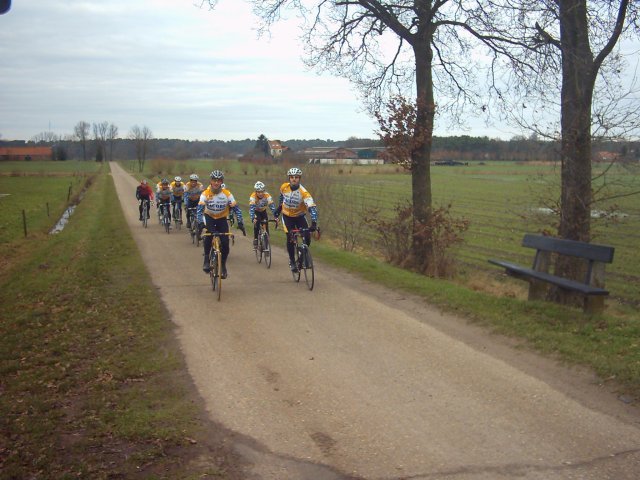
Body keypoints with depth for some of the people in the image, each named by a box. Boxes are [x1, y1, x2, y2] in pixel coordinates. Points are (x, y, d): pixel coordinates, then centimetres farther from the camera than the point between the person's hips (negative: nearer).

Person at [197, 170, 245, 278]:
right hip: (209, 217, -1)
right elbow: (200, 208, -26)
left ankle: (223, 265, 13)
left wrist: (240, 222, -28)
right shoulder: (205, 193, -19)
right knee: (209, 234, -32)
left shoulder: (227, 194, -17)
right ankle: (206, 260, -19)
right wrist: (200, 222, -42)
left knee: (225, 243, -11)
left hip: (222, 219, 1)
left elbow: (236, 208, -17)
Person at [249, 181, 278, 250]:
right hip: (256, 211, -2)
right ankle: (255, 240, -14)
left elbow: (272, 206, -35)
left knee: (266, 225, -11)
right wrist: (253, 218, -57)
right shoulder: (253, 197, -34)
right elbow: (251, 208, -42)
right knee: (256, 223, -26)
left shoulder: (267, 195, -30)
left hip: (263, 211, 2)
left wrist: (276, 216, -47)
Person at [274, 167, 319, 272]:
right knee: (290, 238, -13)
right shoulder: (284, 187, -15)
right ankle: (291, 261, 5)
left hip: (300, 216, -1)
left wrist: (314, 223, -48)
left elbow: (312, 208, -37)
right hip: (287, 216, 2)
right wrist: (279, 208, 19)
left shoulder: (303, 192, -28)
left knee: (307, 237, -18)